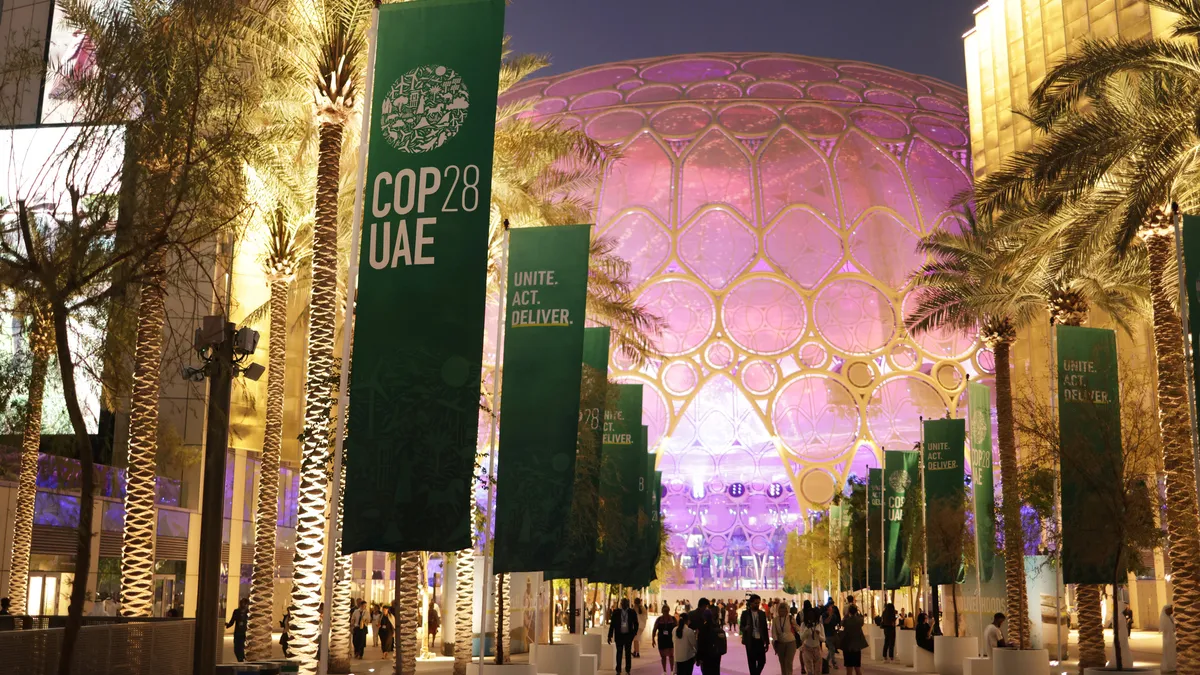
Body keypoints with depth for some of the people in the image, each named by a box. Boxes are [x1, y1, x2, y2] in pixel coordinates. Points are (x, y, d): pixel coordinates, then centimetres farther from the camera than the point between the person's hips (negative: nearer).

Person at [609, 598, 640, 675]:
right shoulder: (616, 612, -1)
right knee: (619, 653, 4)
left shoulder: (632, 612, -1)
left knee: (628, 653, 6)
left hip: (628, 635, 0)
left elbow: (636, 624, 4)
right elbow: (612, 624, 0)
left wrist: (634, 633, -9)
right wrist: (610, 636, -3)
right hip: (619, 635, 0)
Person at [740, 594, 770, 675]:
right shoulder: (745, 613, -2)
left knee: (762, 661, -1)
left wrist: (767, 642, 6)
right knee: (752, 662, 2)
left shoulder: (762, 613, 6)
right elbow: (741, 627, 0)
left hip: (760, 640, 2)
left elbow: (765, 628, 8)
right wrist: (746, 628, -24)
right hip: (750, 641, -2)